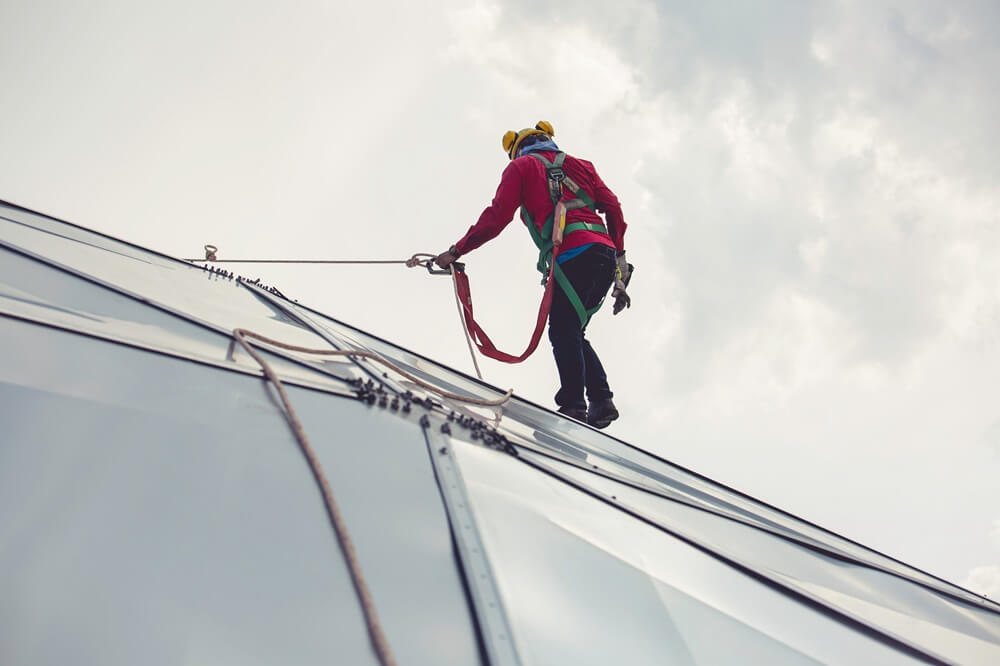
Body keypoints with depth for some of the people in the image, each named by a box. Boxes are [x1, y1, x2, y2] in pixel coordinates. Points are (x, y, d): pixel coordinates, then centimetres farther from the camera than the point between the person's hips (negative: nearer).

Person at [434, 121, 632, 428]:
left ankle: (573, 405, -19)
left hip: (572, 254, -6)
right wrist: (619, 257, 21)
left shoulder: (522, 165, 16)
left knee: (563, 332, -7)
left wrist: (457, 250, 11)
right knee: (572, 333, 13)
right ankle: (601, 400, 4)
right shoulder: (579, 165, 30)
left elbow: (496, 216, 5)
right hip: (605, 253, 6)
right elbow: (613, 207, 19)